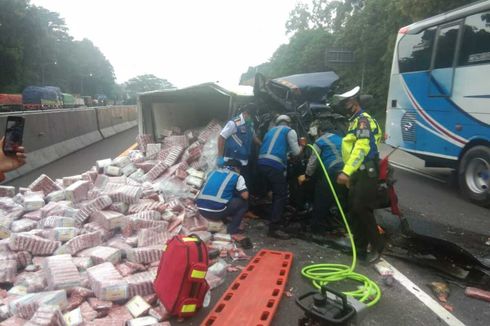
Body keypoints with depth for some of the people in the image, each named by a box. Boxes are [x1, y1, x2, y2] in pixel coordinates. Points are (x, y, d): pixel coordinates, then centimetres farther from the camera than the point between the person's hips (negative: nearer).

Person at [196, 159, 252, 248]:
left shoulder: (213, 172, 21)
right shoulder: (237, 176, 6)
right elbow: (245, 196, 2)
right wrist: (237, 193, 25)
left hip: (201, 209, 6)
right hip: (216, 211, -6)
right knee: (244, 203, 14)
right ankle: (233, 232, 10)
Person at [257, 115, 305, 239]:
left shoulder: (271, 131, 29)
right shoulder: (290, 131, 10)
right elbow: (296, 152, 7)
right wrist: (302, 146, 29)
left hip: (262, 163, 7)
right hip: (274, 165, -7)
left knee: (277, 193, 22)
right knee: (281, 196, -3)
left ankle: (274, 221, 31)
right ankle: (274, 228, -7)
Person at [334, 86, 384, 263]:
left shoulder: (363, 120, -11)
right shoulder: (354, 122, 22)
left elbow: (361, 149, -25)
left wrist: (346, 171, -33)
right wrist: (350, 175, 24)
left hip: (366, 173, -10)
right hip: (358, 174, 10)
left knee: (362, 209, -10)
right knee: (354, 210, 11)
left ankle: (377, 247, 4)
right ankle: (360, 247, 21)